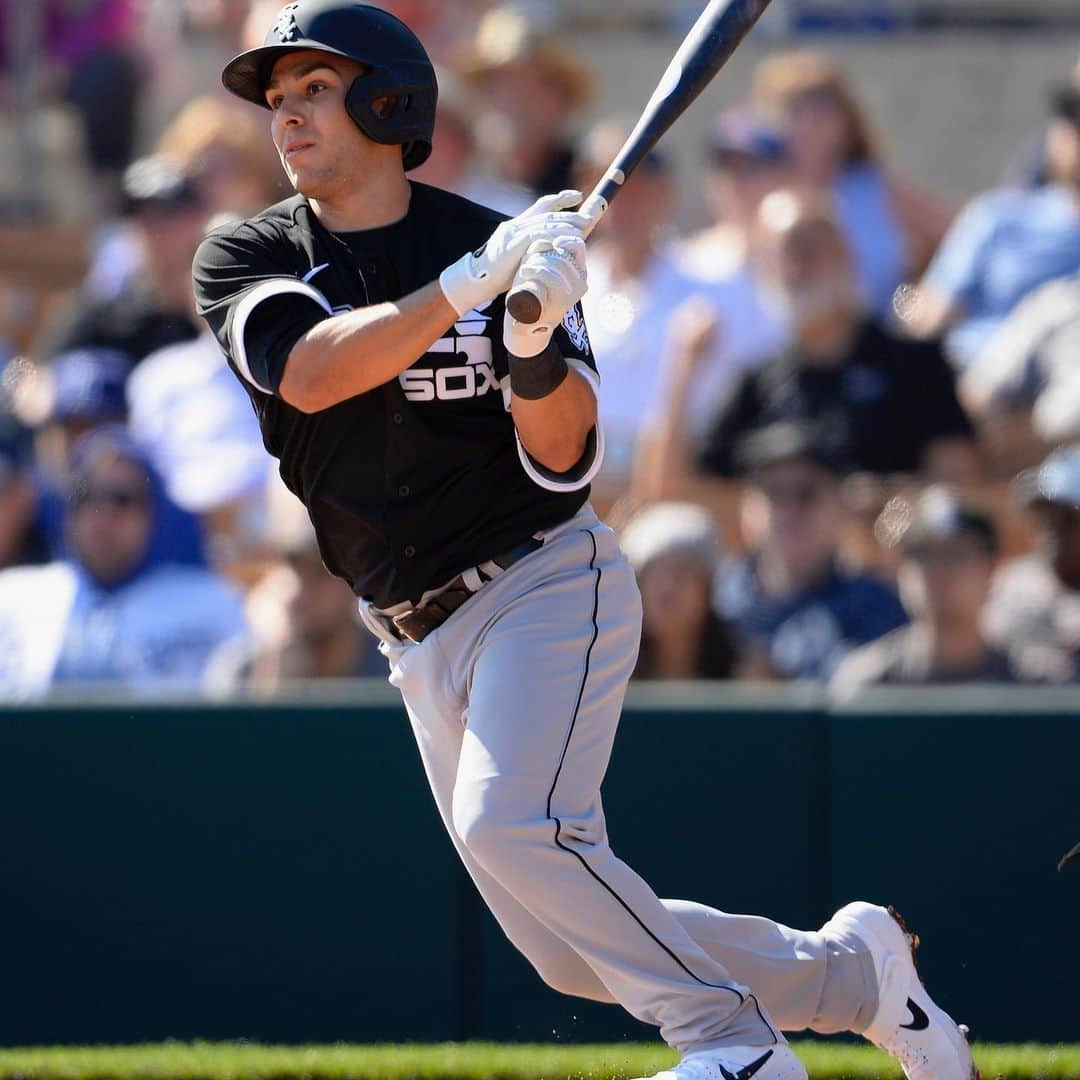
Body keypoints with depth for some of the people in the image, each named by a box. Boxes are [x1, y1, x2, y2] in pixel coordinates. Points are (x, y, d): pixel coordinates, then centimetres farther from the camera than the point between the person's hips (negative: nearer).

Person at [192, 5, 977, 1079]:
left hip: (548, 586, -4)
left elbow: (561, 459, -12)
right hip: (422, 641, 4)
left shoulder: (513, 246, -5)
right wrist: (469, 285, -30)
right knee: (584, 960, 4)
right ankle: (852, 970, 21)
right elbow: (311, 373, -22)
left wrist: (536, 341, -30)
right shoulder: (246, 258, 0)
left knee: (511, 828, -30)